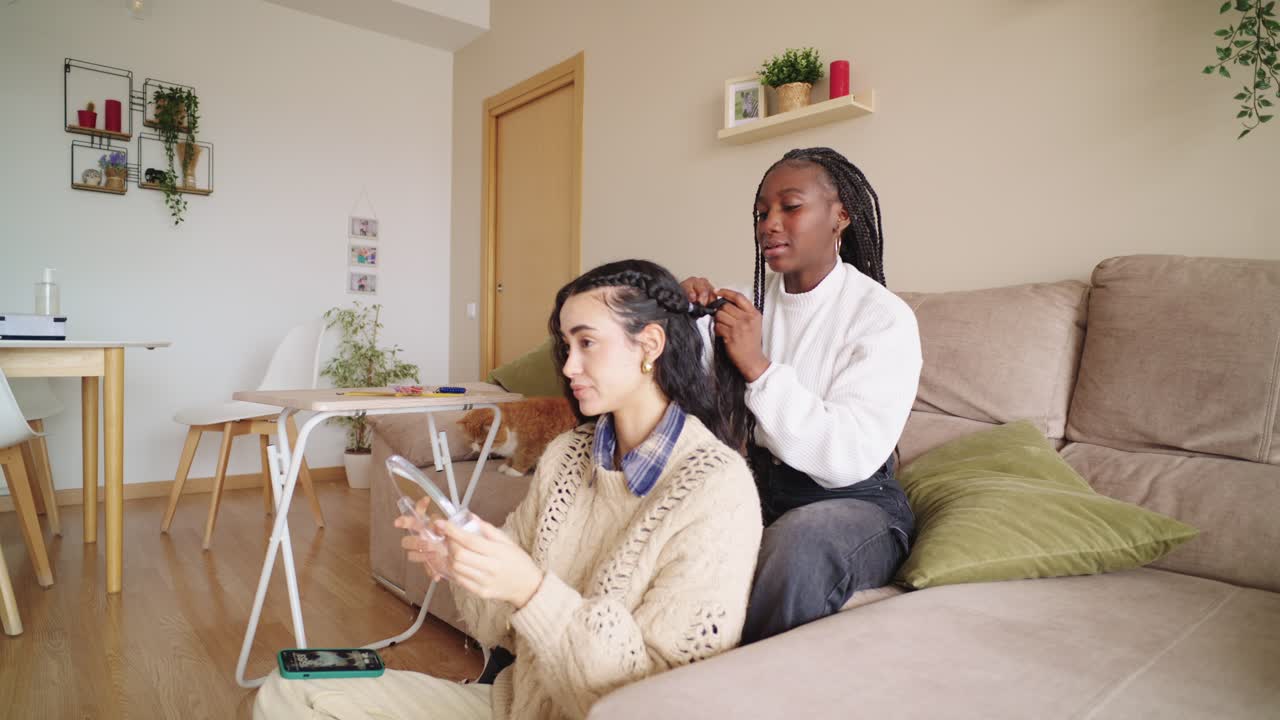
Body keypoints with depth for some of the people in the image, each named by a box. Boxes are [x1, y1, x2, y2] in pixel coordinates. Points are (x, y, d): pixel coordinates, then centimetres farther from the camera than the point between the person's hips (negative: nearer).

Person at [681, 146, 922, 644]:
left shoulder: (883, 317, -11)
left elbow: (849, 460, -22)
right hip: (760, 487, 5)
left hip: (853, 504, -4)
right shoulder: (754, 301, 5)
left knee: (800, 537, -35)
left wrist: (758, 367, -28)